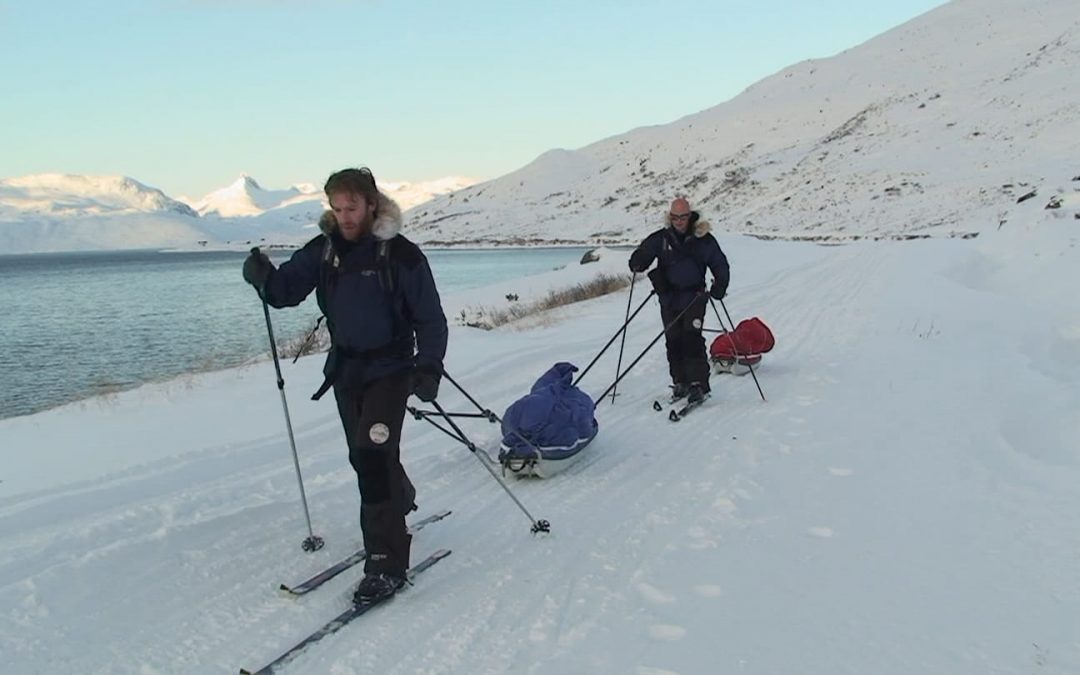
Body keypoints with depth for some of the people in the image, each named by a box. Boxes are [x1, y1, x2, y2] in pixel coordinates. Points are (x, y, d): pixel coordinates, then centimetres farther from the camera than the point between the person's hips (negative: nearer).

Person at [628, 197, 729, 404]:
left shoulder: (703, 240, -1)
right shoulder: (660, 239, 2)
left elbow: (720, 264, 6)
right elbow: (642, 255, 7)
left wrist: (719, 287, -8)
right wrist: (638, 264, -17)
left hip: (694, 296, -3)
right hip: (669, 298, 3)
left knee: (692, 338, -13)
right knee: (673, 341, 6)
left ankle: (699, 383, -11)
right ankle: (680, 382, 17)